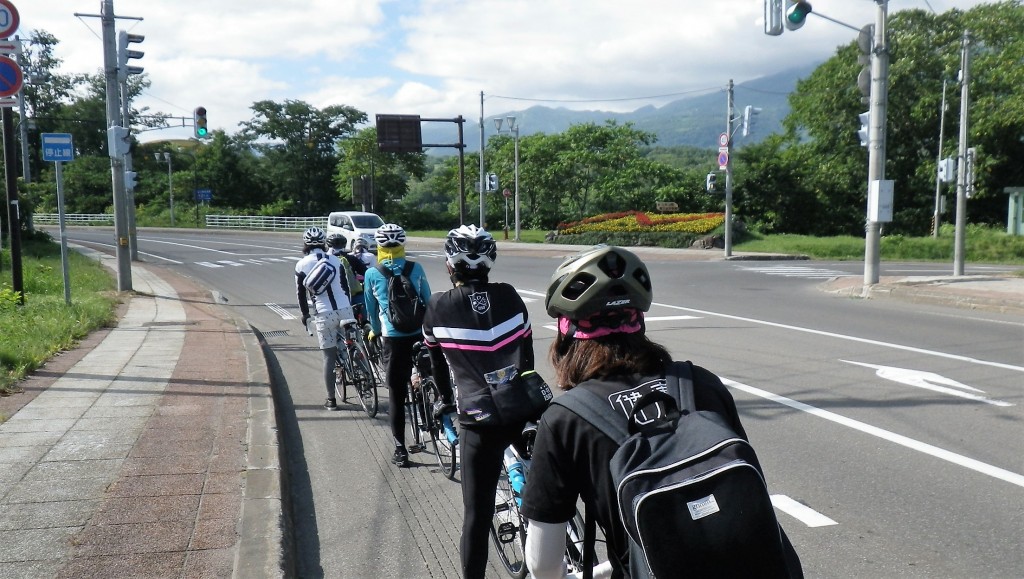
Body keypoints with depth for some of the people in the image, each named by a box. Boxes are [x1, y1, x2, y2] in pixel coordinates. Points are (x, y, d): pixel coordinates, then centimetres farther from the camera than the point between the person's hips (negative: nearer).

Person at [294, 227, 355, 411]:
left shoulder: (302, 264, 3)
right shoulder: (335, 260, 12)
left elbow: (301, 292, 7)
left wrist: (305, 314, 21)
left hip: (324, 314, -2)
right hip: (345, 310, 2)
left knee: (329, 356, 4)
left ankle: (331, 400, 8)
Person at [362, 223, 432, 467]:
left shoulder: (372, 274, 1)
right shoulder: (416, 269, 2)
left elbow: (371, 309, 11)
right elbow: (428, 301, 10)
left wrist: (375, 331, 28)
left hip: (392, 338, -1)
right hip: (420, 334, 1)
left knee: (396, 394, 5)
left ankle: (400, 450, 8)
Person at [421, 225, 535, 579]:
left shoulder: (438, 307, 0)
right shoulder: (509, 296, 4)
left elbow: (437, 361, 15)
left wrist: (445, 399, 32)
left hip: (479, 419, -2)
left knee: (477, 510, 7)